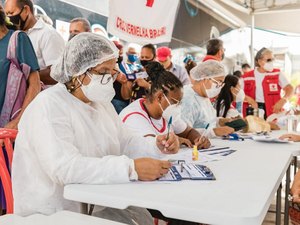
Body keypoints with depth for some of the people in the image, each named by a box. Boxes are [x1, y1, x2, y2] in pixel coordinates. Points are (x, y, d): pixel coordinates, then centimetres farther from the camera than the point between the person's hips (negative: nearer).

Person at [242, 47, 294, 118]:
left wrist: (283, 100, -26)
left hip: (272, 110, -1)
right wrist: (249, 100, -12)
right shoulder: (247, 77, 6)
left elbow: (289, 88, -8)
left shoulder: (277, 74, 2)